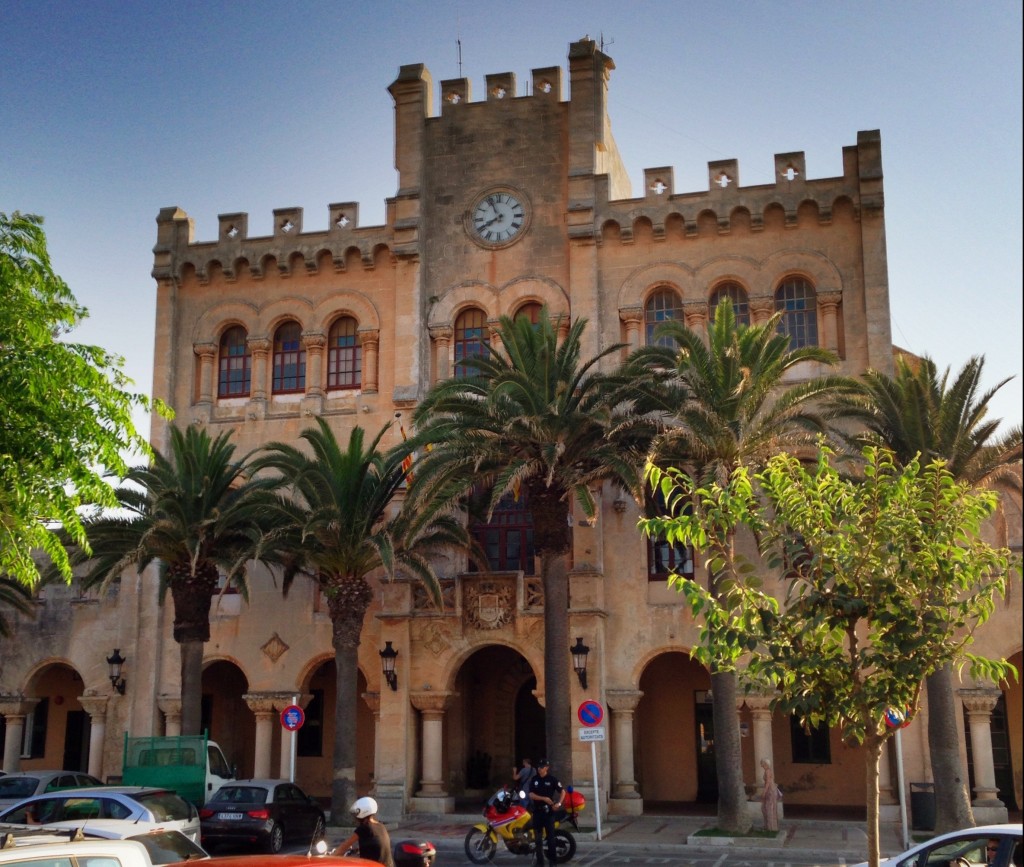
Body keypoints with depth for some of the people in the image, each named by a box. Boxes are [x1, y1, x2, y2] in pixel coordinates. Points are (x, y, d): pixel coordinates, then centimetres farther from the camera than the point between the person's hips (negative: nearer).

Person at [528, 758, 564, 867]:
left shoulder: (552, 779, -3)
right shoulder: (534, 780, 6)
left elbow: (562, 791, 2)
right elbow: (531, 795, -3)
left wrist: (559, 803, -14)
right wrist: (544, 798, -17)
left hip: (548, 811, -3)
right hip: (537, 811, 3)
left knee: (550, 836, -2)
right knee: (538, 838, 5)